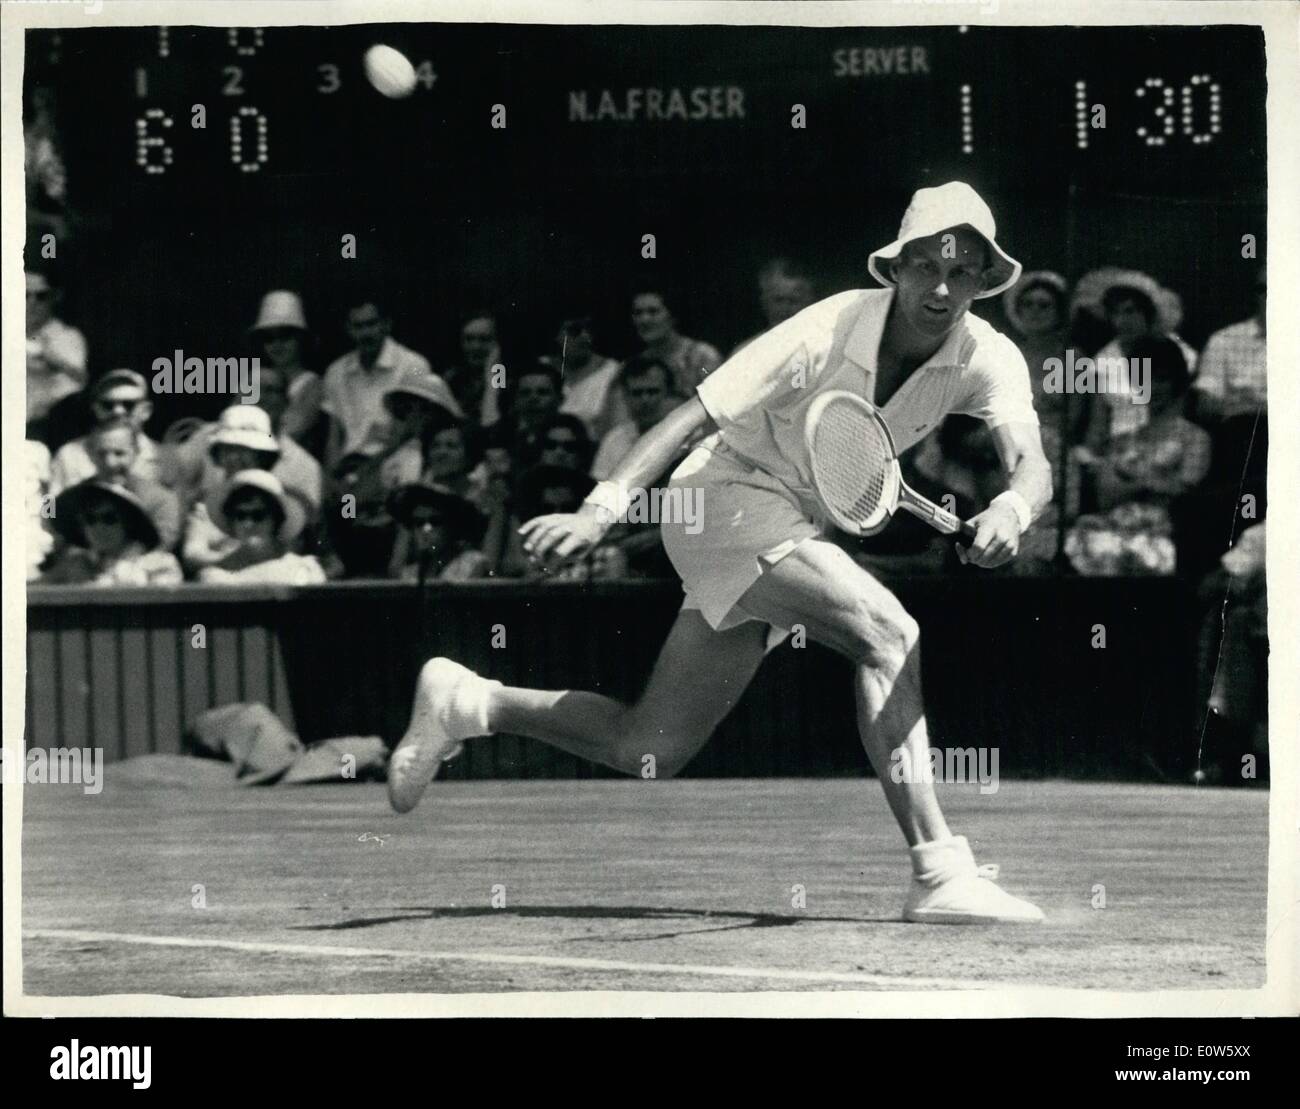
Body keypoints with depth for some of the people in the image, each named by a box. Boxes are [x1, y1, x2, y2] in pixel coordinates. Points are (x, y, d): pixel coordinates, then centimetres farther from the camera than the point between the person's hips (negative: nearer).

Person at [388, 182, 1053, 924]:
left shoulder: (988, 358, -10)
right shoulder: (829, 331, -22)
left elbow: (1031, 463, -26)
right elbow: (694, 415, -22)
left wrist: (1011, 510, -51)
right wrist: (603, 508, -34)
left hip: (801, 529, 6)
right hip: (730, 495, -6)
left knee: (651, 751, 6)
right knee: (887, 632, -28)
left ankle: (468, 704, 24)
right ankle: (940, 871, -29)